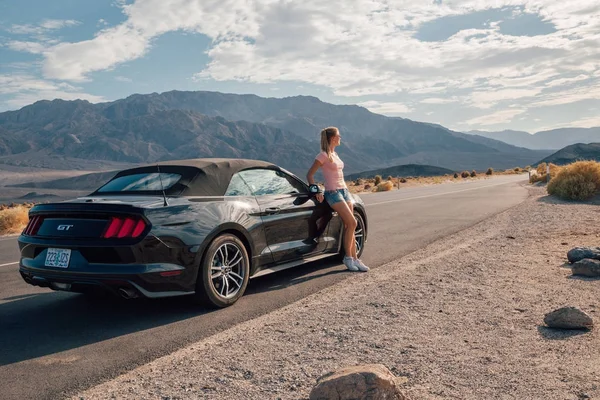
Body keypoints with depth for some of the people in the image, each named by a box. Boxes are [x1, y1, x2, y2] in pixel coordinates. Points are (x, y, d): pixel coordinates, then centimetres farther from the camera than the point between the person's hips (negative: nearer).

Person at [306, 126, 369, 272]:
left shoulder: (334, 154, 15)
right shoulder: (323, 155, -9)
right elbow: (309, 174, -8)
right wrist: (317, 191, -16)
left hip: (344, 191, 8)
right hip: (333, 193, -8)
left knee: (349, 226, 3)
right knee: (352, 223, -15)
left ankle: (354, 259, 7)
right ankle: (348, 257, -4)